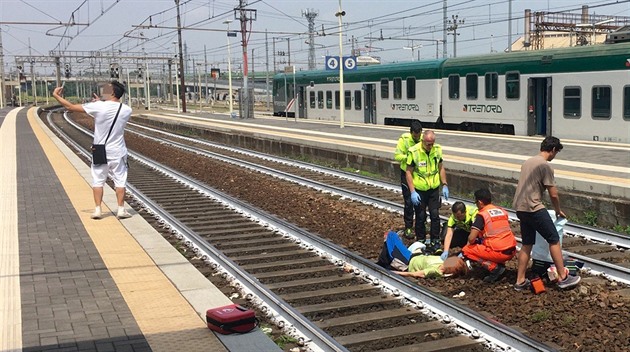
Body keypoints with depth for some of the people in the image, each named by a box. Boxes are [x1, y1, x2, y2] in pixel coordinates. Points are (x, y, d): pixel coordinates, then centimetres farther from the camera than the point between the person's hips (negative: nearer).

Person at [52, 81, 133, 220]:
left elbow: (71, 107, -6)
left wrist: (56, 95, 6)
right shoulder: (126, 110, -5)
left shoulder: (97, 107, -13)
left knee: (98, 181, 9)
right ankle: (121, 210, 7)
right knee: (120, 181, 8)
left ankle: (97, 210, 9)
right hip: (118, 152, 1)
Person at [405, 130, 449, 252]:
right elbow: (409, 172, -10)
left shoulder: (437, 149, -4)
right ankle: (420, 241, 22)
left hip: (434, 189, 3)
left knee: (435, 215, 3)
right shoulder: (413, 151, -16)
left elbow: (440, 168, 10)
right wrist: (412, 192, -15)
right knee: (420, 217, 7)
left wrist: (445, 185, 6)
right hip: (419, 190, -3)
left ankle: (435, 241, 16)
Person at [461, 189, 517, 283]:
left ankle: (493, 267, -7)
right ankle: (500, 265, 12)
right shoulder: (502, 211, 14)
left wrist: (470, 243, 13)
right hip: (512, 251, 7)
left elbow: (471, 238, -11)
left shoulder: (481, 215, -6)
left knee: (466, 250, 6)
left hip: (499, 253, -7)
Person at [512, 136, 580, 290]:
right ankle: (563, 278, 3)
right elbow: (553, 194, -10)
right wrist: (558, 211, 7)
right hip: (533, 208, -9)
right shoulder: (545, 165, -11)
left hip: (520, 208, 9)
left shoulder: (527, 162, 16)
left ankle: (520, 281, 13)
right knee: (554, 240, 0)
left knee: (527, 244, 13)